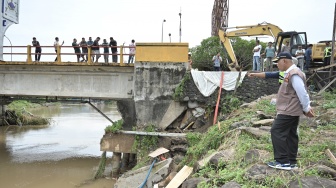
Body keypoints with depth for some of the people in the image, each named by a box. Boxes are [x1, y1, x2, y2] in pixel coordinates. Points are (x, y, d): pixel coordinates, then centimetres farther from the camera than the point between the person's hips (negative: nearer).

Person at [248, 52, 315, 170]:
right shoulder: (288, 73, 13)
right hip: (291, 110, 10)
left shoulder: (294, 74, -21)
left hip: (289, 110, -10)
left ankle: (283, 162, -3)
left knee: (277, 132, -6)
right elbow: (272, 75, 21)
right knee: (290, 135, 12)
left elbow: (302, 93, -23)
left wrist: (307, 109, -19)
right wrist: (256, 75, 20)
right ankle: (291, 162, 18)